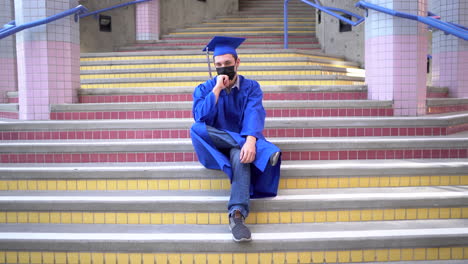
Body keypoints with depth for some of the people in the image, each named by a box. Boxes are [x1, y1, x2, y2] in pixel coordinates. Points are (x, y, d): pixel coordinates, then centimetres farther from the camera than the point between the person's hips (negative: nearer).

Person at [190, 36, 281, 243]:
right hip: (215, 146, 2)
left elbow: (254, 115, -17)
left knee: (240, 156, -38)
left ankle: (237, 215, -45)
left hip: (242, 142, -1)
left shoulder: (251, 87, 3)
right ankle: (263, 149, -33)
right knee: (196, 129, -31)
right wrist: (217, 89, -16)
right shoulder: (204, 89, 6)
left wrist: (250, 140, -37)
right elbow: (200, 117, -13)